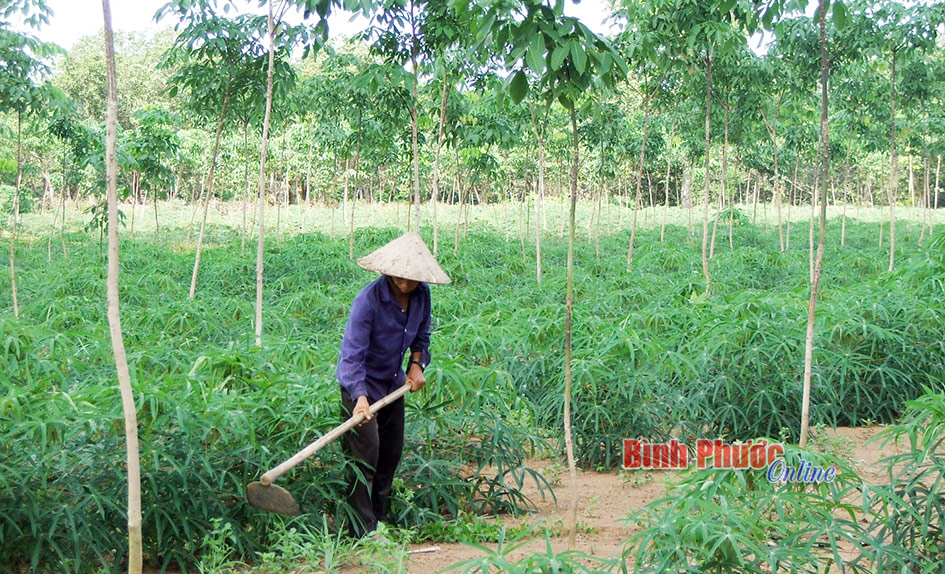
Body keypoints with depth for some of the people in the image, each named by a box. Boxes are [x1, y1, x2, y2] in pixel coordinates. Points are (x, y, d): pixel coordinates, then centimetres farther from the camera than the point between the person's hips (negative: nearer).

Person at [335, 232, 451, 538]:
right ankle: (363, 531, -6)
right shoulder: (368, 299, -26)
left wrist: (417, 363, -3)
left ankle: (381, 520, 25)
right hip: (361, 385, -7)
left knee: (392, 452, 11)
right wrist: (360, 396, -40)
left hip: (394, 383, 7)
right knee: (366, 452, -12)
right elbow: (352, 354, -29)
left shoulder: (422, 295, -6)